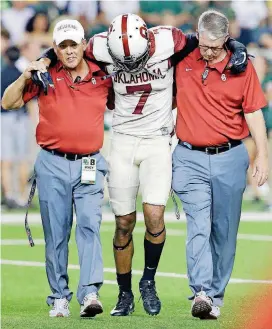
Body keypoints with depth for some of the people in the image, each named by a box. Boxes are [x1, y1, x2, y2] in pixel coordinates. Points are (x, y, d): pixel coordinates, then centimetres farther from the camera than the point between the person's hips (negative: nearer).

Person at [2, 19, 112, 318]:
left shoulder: (103, 77, 7)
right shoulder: (46, 75, 4)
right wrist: (25, 77, -9)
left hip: (89, 166, 0)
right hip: (52, 165, 0)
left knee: (89, 226, -14)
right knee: (55, 234, 3)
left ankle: (90, 294, -22)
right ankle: (59, 298, 10)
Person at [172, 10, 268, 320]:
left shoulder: (242, 67, 0)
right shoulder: (182, 61, 2)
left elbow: (253, 113, 2)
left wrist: (262, 155, -2)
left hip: (230, 158, 1)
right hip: (191, 159, -1)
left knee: (224, 231, 5)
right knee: (198, 228, -14)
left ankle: (216, 296, 14)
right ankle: (201, 294, -25)